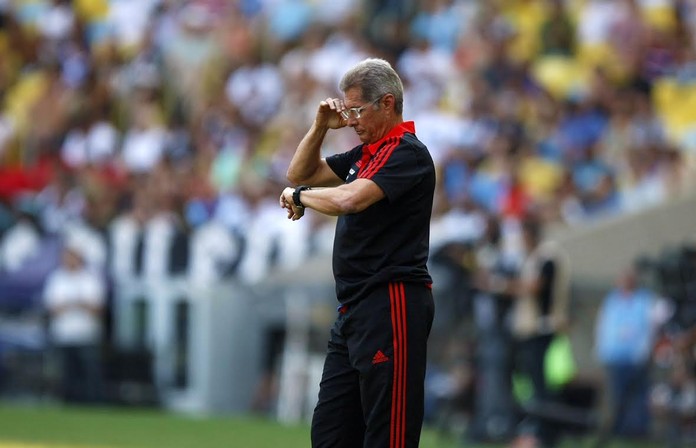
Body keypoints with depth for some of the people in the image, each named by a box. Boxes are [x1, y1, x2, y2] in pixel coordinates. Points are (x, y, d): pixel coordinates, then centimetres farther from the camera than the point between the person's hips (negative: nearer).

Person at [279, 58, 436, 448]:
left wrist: (299, 196, -5)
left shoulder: (408, 154, -11)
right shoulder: (365, 154, 18)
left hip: (391, 308, -10)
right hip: (354, 309, 10)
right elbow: (302, 173, 28)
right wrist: (321, 127, 11)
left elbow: (347, 199, -24)